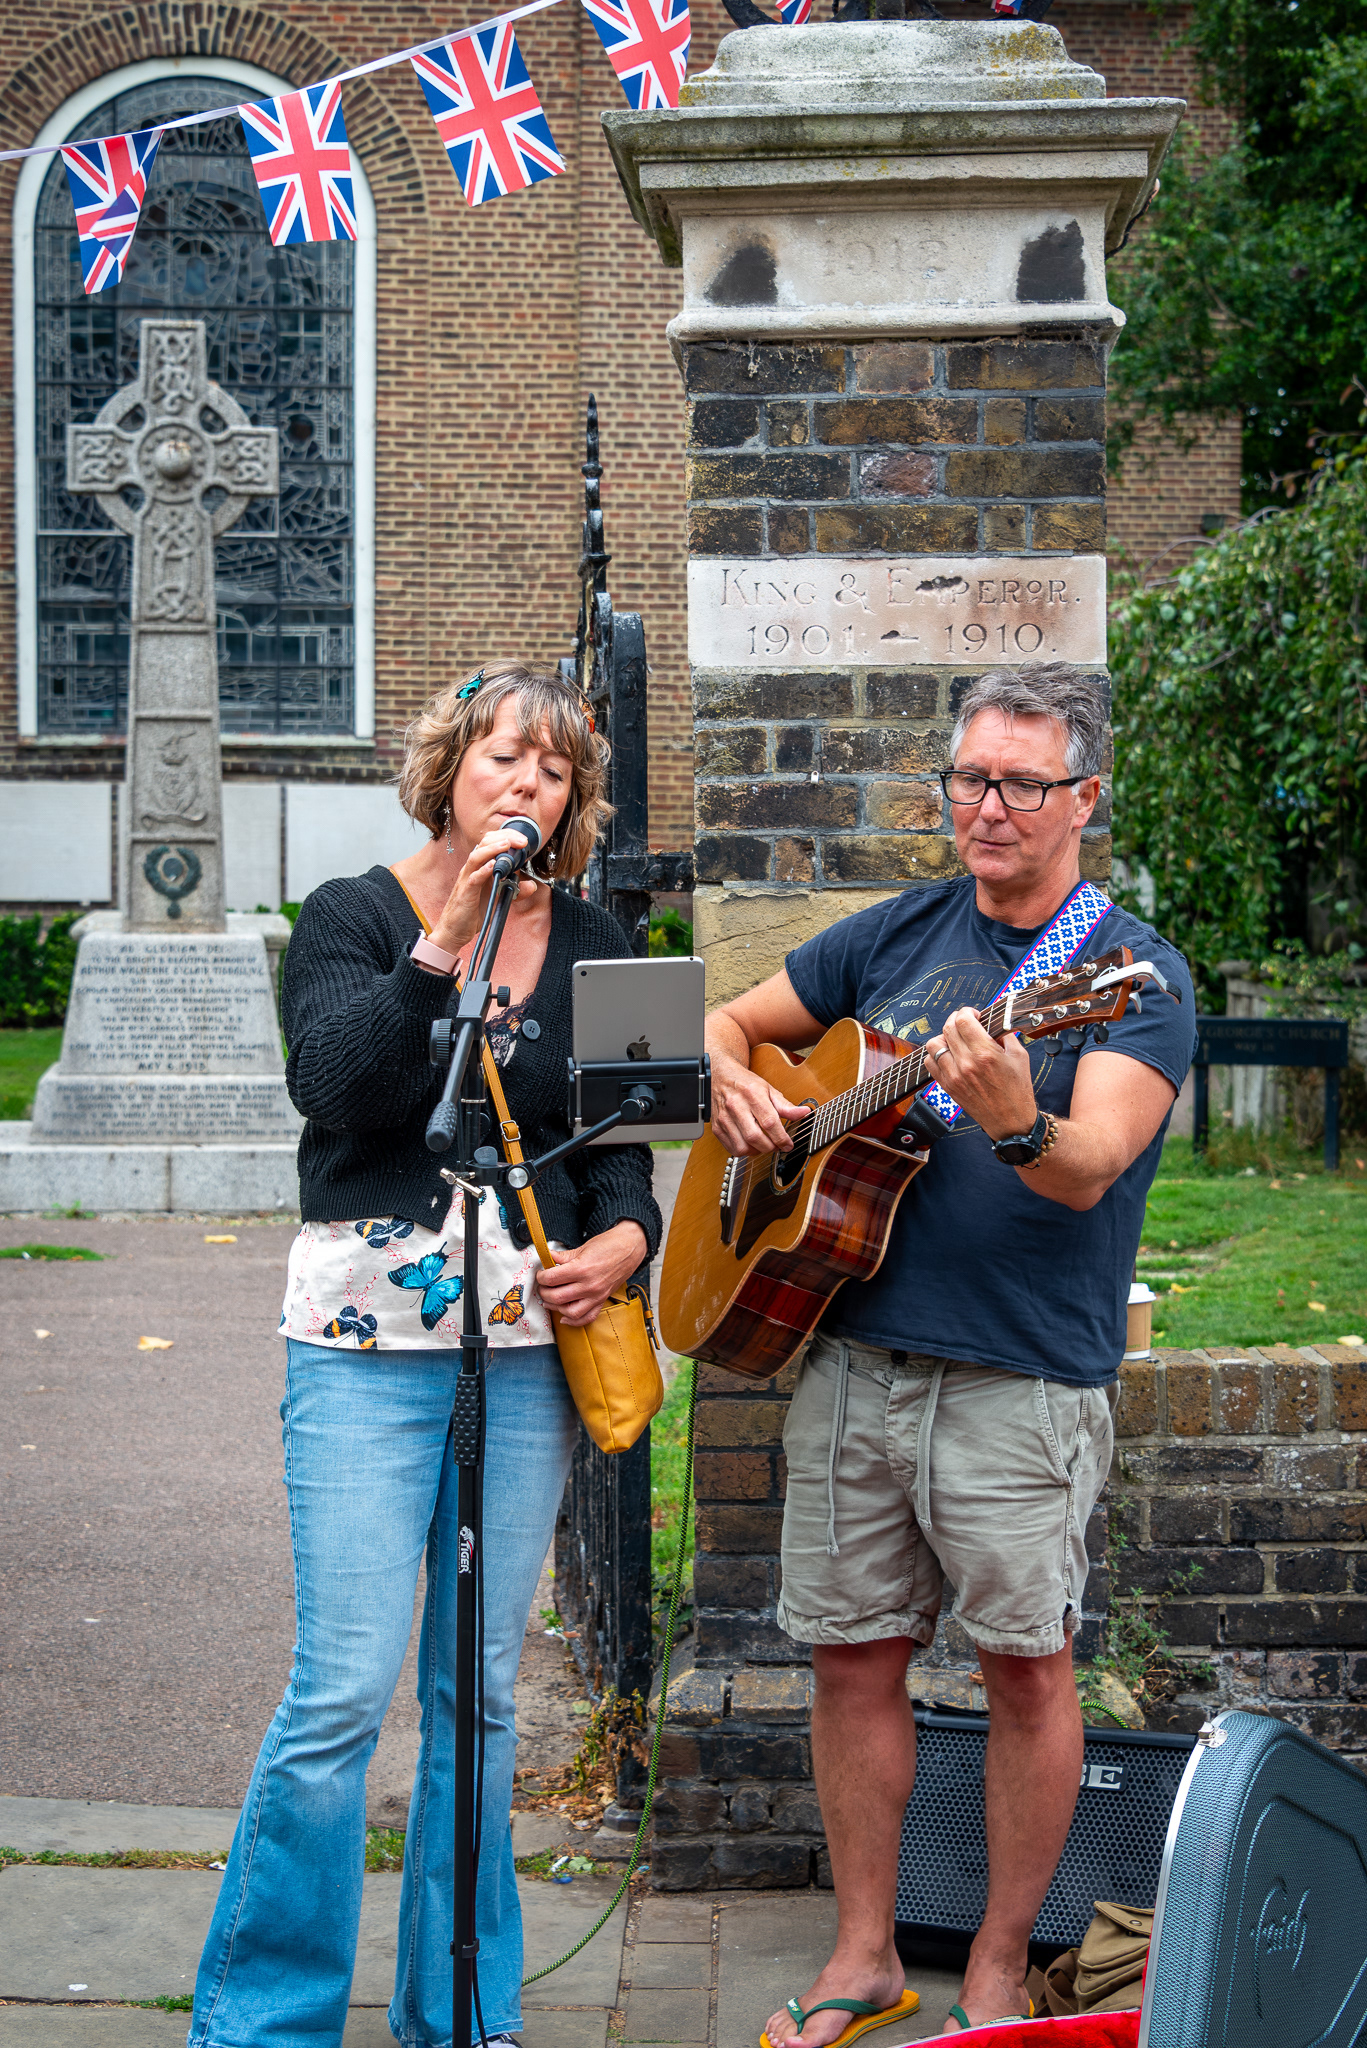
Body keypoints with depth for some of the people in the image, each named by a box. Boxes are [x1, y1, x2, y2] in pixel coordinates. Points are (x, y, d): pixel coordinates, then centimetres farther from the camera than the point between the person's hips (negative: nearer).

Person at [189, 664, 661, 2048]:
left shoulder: (590, 946, 12)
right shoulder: (353, 917, 1)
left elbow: (620, 1137, 16)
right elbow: (337, 1085, -16)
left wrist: (626, 1234, -4)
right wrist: (444, 941, -21)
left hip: (535, 1337, 4)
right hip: (368, 1337, -4)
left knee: (482, 1694, 9)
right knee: (344, 1689, -9)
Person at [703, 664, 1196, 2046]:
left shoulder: (1133, 972, -6)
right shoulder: (897, 936, 9)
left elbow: (1091, 1169, -22)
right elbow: (733, 1020, 21)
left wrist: (1016, 1124, -44)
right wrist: (732, 1083, -2)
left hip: (1021, 1378, -4)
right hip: (848, 1353, 5)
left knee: (1026, 1666, 2)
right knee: (852, 1659, 9)